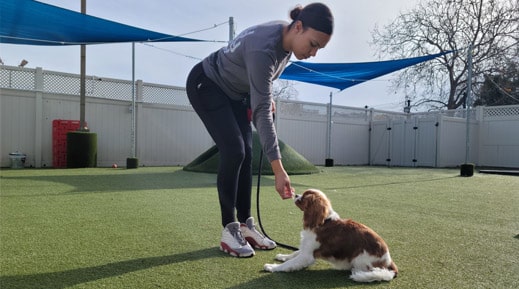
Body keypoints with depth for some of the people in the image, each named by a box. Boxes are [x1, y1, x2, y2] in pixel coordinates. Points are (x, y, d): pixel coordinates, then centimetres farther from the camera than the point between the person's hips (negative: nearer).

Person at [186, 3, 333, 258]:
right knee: (233, 151, -18)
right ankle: (229, 231, -7)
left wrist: (267, 95, 2)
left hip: (235, 91, 8)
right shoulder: (264, 48, -37)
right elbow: (262, 112, -39)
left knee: (246, 153, 0)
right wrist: (278, 170, -40)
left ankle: (245, 226, 7)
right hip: (206, 85, -8)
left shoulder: (288, 39, -12)